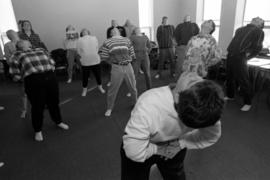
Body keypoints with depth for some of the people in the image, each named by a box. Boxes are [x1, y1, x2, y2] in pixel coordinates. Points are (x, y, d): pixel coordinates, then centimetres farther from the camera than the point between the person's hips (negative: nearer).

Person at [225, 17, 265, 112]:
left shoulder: (259, 31, 6)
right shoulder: (241, 29, 22)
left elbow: (257, 47, -3)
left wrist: (246, 56, -8)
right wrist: (230, 51, 12)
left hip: (240, 57, -6)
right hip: (230, 55, 6)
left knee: (243, 80, -5)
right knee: (229, 77, 14)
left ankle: (247, 103, 6)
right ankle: (230, 95, 32)